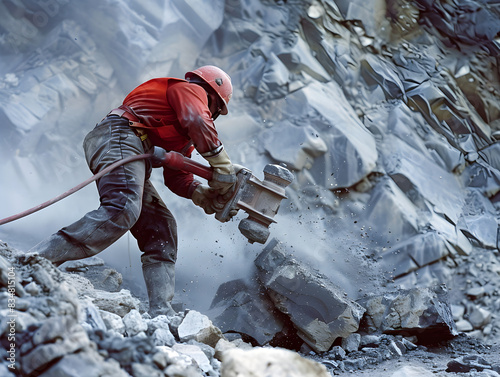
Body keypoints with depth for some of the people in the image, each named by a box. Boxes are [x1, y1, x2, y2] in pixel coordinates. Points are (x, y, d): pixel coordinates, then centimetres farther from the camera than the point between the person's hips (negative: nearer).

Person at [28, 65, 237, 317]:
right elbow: (198, 122, -11)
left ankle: (161, 313, -8)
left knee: (161, 230, 2)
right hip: (118, 136, -10)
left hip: (133, 159, 10)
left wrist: (201, 195, 8)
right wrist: (222, 165, -6)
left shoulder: (185, 135, 37)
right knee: (122, 211, -31)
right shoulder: (190, 90, 12)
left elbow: (176, 177, 25)